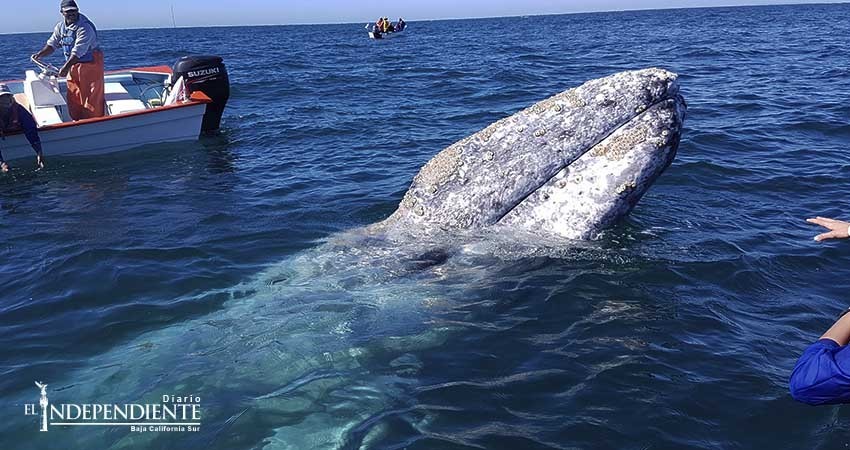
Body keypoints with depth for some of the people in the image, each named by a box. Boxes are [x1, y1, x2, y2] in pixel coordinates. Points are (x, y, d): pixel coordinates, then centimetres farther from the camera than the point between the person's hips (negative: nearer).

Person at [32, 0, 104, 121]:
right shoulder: (60, 26, 5)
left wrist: (65, 67, -32)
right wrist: (40, 54, -8)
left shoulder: (85, 27, -22)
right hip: (73, 65, 8)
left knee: (91, 97, -6)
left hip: (90, 64, -8)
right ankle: (77, 121, 24)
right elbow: (52, 44, 11)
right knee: (73, 96, 12)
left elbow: (78, 52, -28)